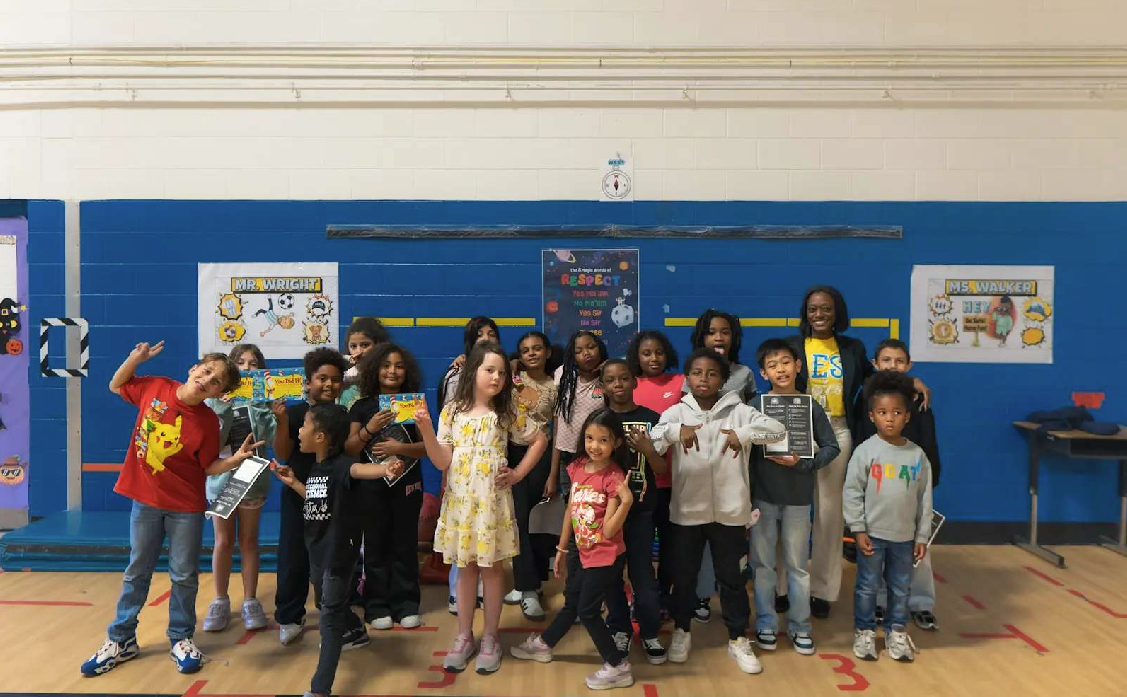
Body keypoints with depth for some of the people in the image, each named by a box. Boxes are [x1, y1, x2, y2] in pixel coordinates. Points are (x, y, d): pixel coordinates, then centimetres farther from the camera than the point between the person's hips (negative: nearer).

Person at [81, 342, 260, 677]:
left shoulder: (208, 422, -15)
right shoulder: (154, 387, -10)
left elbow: (209, 467, -7)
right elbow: (116, 386, 8)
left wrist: (235, 459, -25)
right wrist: (135, 358, -8)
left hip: (186, 507, -2)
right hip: (145, 500, 2)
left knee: (184, 576, 8)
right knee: (137, 572, 16)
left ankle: (181, 639, 27)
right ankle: (121, 640, 31)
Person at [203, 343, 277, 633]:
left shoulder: (264, 400, -1)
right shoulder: (216, 397, -1)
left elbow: (273, 438, -12)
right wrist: (224, 406, -19)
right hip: (222, 476, 0)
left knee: (249, 541, 9)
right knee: (223, 542, 8)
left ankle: (250, 601, 19)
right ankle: (220, 601, 22)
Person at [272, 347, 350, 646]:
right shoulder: (294, 412, -5)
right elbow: (282, 454, -11)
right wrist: (282, 422, -23)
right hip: (298, 496, -1)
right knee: (293, 557, 4)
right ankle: (289, 618, 19)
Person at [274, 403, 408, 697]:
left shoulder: (341, 464, -22)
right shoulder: (315, 467, 5)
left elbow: (360, 469, -45)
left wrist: (385, 469, -66)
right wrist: (293, 483, 15)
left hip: (339, 549, -9)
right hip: (318, 548, 9)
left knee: (330, 614, -6)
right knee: (327, 601, 27)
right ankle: (356, 632, 56)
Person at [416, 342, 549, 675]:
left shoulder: (507, 413, -2)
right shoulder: (452, 411, -3)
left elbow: (540, 439, 8)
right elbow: (442, 462, -6)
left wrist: (518, 473, 2)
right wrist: (426, 430, -19)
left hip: (493, 500, -1)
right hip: (460, 499, 1)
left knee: (491, 568, 7)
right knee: (465, 568, 11)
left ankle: (490, 638, 21)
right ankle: (464, 637, 24)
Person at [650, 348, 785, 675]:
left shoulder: (738, 412, -3)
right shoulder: (676, 413, -2)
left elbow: (779, 430, -13)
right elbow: (649, 446, -15)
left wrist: (744, 434, -29)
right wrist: (675, 431, -34)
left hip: (729, 510, 0)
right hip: (687, 509, 0)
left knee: (731, 575, 12)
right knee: (684, 574, 14)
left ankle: (738, 639, 27)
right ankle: (682, 631, 34)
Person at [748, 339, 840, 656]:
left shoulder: (811, 407, -2)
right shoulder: (755, 406, -4)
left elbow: (831, 447, 0)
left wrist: (801, 463, -15)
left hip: (798, 497, 0)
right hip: (762, 495, 0)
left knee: (797, 564, 10)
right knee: (762, 563, 8)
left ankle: (799, 626, 23)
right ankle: (766, 624, 22)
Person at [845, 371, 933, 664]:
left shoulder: (917, 455, -1)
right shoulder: (865, 451, -9)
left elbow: (925, 497, 4)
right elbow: (852, 492, -7)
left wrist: (922, 536, 4)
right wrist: (859, 530, -10)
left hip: (904, 536, 3)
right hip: (872, 534, -2)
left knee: (901, 588, 14)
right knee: (867, 586, 8)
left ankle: (896, 631, 31)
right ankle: (864, 632, 24)